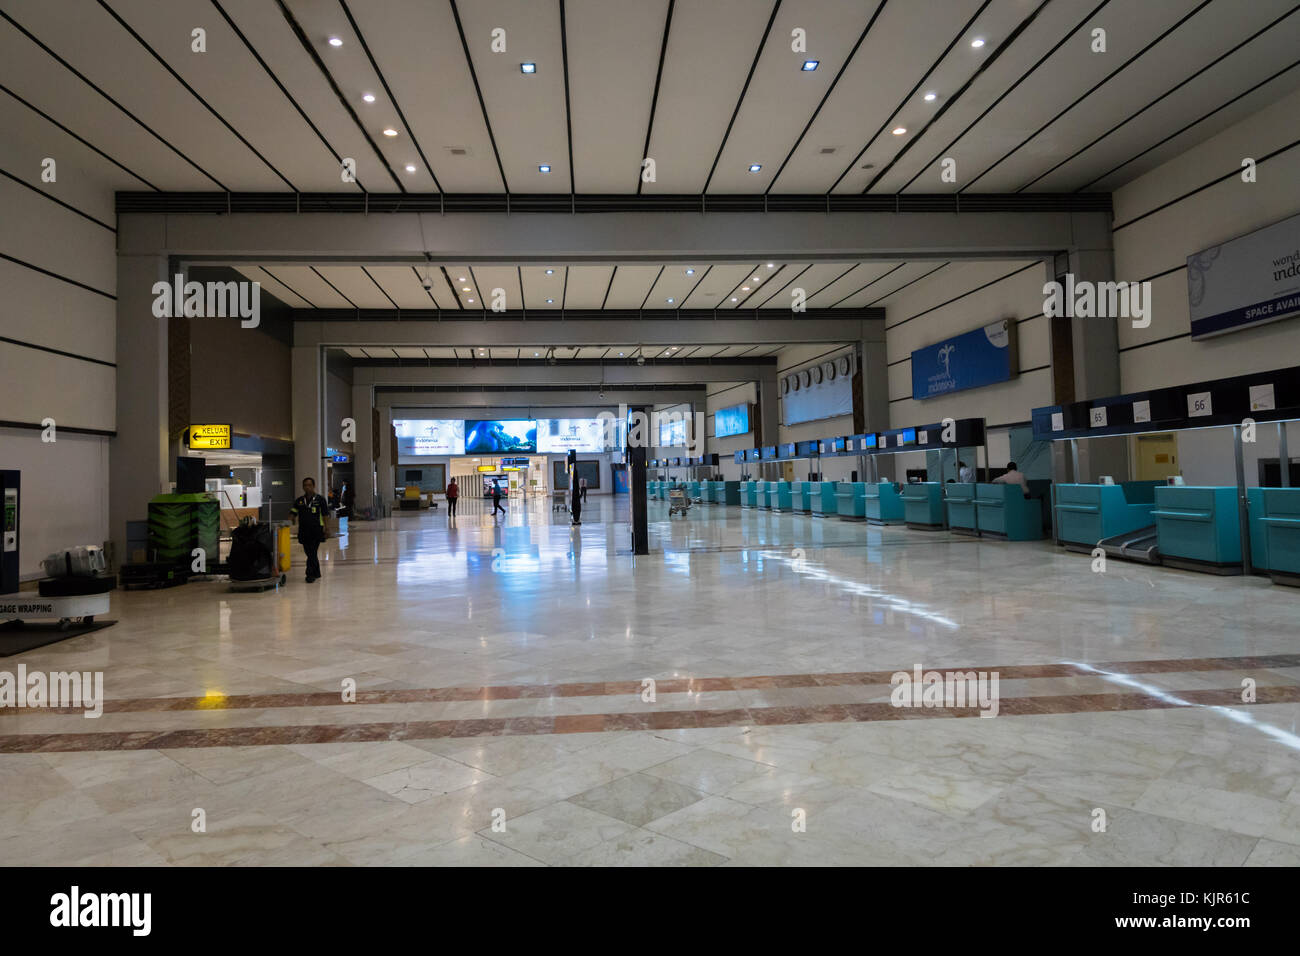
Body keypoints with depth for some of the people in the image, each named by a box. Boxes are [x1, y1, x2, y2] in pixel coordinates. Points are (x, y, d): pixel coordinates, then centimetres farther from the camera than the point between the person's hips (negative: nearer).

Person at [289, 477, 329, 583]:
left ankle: (310, 574, -4)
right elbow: (292, 513, 9)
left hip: (316, 531, -5)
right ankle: (317, 573, 24)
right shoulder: (299, 501, 10)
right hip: (304, 531, 5)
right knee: (309, 553, 11)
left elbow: (326, 515, -1)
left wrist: (327, 529, -4)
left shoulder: (320, 500, -1)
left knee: (312, 553, -9)